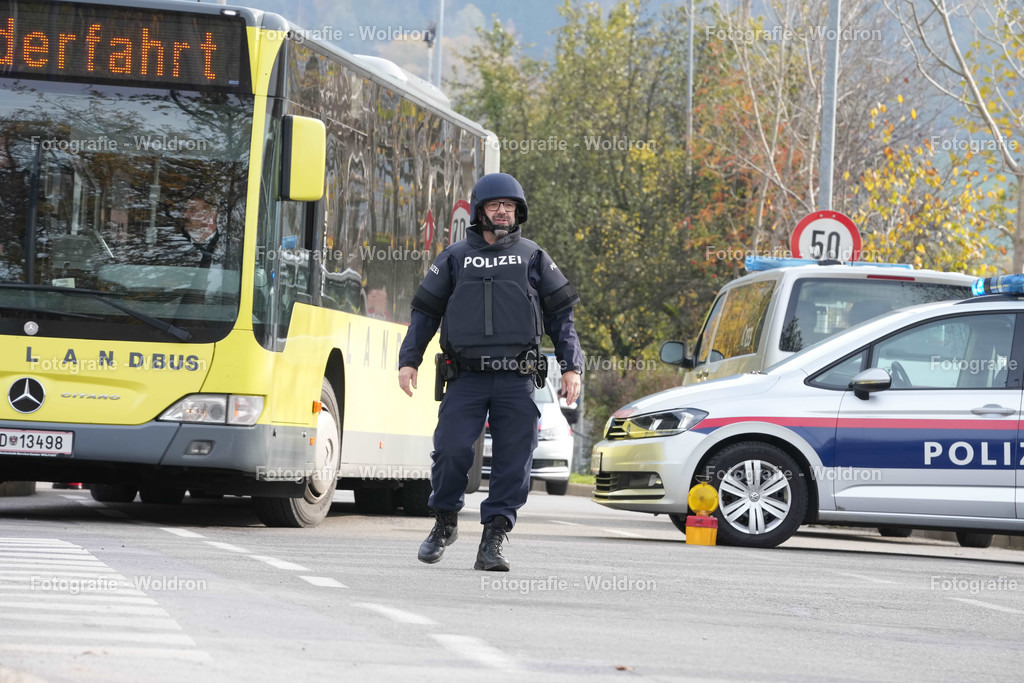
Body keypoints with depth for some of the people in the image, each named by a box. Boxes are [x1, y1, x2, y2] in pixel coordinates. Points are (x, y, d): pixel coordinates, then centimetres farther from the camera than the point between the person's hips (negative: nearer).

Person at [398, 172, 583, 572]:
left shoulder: (533, 258, 11)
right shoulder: (455, 258, 11)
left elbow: (562, 315, 12)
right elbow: (425, 312, 13)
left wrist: (571, 367, 2)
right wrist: (409, 360, 3)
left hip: (516, 381, 1)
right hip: (466, 378, 0)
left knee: (513, 461, -5)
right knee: (451, 449, -13)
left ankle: (492, 543, -1)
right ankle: (445, 523, 11)